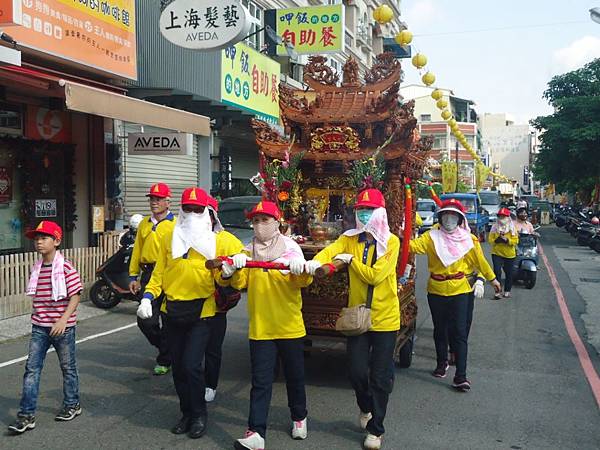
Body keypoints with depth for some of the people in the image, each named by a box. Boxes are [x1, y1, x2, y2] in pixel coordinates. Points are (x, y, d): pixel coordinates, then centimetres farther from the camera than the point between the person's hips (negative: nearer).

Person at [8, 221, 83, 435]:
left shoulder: (66, 267, -14)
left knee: (68, 367, 11)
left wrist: (63, 320, -24)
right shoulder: (36, 268, 6)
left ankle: (72, 405, 29)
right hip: (40, 327, 5)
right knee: (31, 368, 0)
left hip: (63, 326, -5)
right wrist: (37, 318, 15)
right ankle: (26, 415, 3)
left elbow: (76, 295, -16)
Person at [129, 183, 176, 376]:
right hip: (148, 275, 5)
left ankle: (164, 360, 17)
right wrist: (133, 276, 12)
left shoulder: (176, 224, -3)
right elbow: (137, 251, 17)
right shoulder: (144, 224, 16)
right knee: (145, 320, 3)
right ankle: (167, 348, 28)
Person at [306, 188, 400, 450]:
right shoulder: (349, 239, 1)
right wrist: (315, 262, -41)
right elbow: (331, 250, -21)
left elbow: (375, 275, -19)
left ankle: (375, 429, 22)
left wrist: (350, 259, -14)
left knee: (380, 377, 5)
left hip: (384, 318, -2)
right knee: (357, 371, 5)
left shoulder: (391, 242, -9)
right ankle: (366, 407, 38)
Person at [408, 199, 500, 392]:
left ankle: (460, 376, -1)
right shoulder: (432, 237, -3)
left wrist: (492, 278, 15)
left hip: (459, 291, -1)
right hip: (436, 291, 1)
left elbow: (479, 259, 8)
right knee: (440, 330, 16)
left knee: (459, 332, -4)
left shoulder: (468, 239, -1)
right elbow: (415, 246, -19)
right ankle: (442, 363, 36)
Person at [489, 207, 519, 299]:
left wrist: (507, 240, -23)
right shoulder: (494, 227, 2)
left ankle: (507, 291, 24)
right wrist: (496, 240, -22)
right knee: (497, 272, -11)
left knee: (508, 273, 10)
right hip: (497, 253, -1)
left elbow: (515, 241, -6)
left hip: (509, 254, 1)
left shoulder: (512, 228, 0)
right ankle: (497, 291, -6)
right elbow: (490, 239, -2)